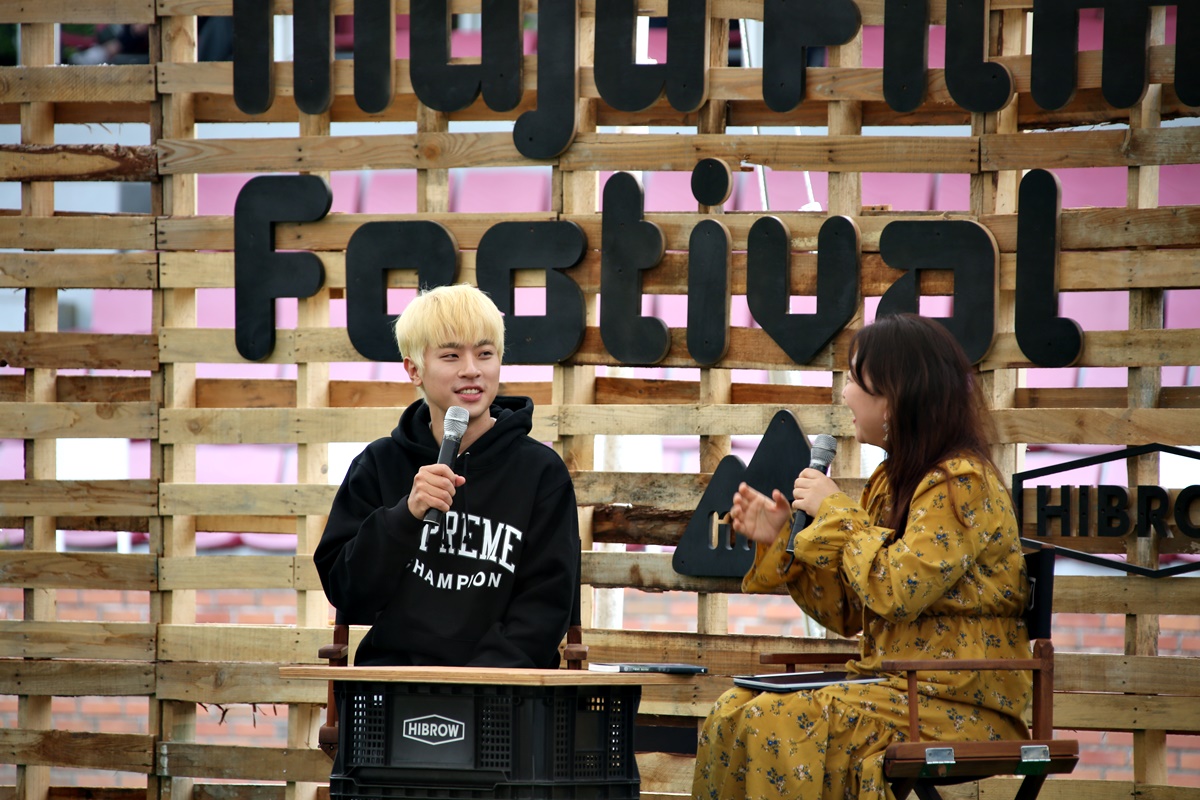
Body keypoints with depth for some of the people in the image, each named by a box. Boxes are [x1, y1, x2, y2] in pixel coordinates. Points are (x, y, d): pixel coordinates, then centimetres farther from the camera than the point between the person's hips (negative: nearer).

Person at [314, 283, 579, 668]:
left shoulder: (542, 472, 7)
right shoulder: (377, 466, 11)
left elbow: (543, 606, 2)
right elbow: (345, 595, 6)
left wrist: (479, 679, -13)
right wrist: (405, 515, -9)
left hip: (499, 684, 0)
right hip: (391, 663, 0)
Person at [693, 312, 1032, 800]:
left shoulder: (961, 482, -12)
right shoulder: (891, 481, 16)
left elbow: (897, 592, -23)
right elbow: (849, 614, 16)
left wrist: (836, 513, -10)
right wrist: (779, 543, 5)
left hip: (955, 704, -9)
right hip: (892, 684, 9)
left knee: (778, 725, -23)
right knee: (734, 714, -7)